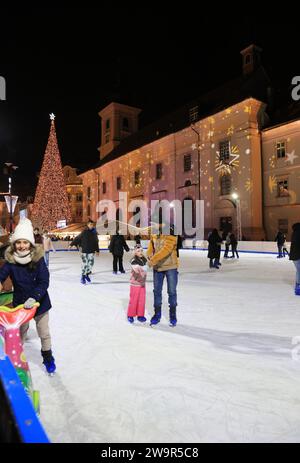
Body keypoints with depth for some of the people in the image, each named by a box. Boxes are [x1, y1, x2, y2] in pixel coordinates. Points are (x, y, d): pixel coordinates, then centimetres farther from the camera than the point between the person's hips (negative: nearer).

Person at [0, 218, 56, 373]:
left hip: (39, 302, -1)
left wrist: (34, 298, -32)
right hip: (20, 302, 1)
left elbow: (44, 282, -20)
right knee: (20, 332, 22)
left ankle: (48, 357, 39)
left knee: (44, 333, 15)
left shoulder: (38, 258, -18)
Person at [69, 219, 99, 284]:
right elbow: (77, 238, -2)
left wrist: (97, 250, 16)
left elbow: (96, 242, 13)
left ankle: (87, 275, 23)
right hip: (84, 251, -3)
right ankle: (83, 277, 12)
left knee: (91, 263, 1)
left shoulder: (94, 233, 5)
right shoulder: (84, 232, -6)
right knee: (84, 264, -1)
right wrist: (71, 244, -2)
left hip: (91, 251, 3)